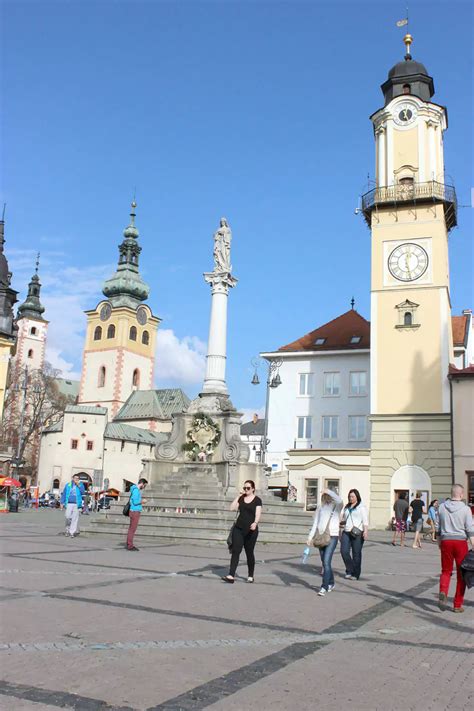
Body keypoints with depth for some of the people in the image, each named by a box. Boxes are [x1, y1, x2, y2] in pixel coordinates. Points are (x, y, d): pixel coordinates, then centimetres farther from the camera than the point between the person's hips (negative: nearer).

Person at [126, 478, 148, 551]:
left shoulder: (137, 490, 16)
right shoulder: (136, 490, -14)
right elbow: (135, 502, -20)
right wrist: (142, 501, -6)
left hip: (135, 512, 10)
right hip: (135, 512, -10)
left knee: (131, 528, 12)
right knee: (132, 529, -7)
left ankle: (128, 544, 16)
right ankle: (130, 546, -6)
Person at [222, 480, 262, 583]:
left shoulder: (257, 500, -1)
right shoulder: (241, 498, 10)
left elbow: (258, 514, -10)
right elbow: (232, 508, -1)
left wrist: (255, 523, -29)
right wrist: (238, 496, -2)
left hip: (250, 531, -3)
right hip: (238, 528, 3)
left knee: (249, 553, 7)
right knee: (235, 551, -6)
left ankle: (251, 576, 23)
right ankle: (231, 576, -12)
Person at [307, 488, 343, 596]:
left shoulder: (336, 506, 0)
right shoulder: (320, 508, 13)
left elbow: (339, 500, -26)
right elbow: (315, 523, 12)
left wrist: (328, 491, -23)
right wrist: (310, 537, 5)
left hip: (332, 536, -5)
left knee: (326, 562, -14)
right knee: (324, 562, 12)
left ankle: (324, 587, -10)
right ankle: (331, 584, 30)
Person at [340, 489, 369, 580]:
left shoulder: (361, 507, 1)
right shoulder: (346, 507, 19)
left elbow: (365, 520, -8)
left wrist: (366, 531, -21)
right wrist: (341, 532, 20)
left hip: (357, 533, -5)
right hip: (346, 532, 5)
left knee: (356, 554, 0)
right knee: (344, 551, -8)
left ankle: (355, 574, 11)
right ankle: (349, 571, 10)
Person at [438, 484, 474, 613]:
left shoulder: (442, 507, 4)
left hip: (445, 541, 3)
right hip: (460, 541, -3)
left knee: (446, 571, 13)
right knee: (461, 574, 9)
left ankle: (443, 592, -15)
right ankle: (457, 605, 12)